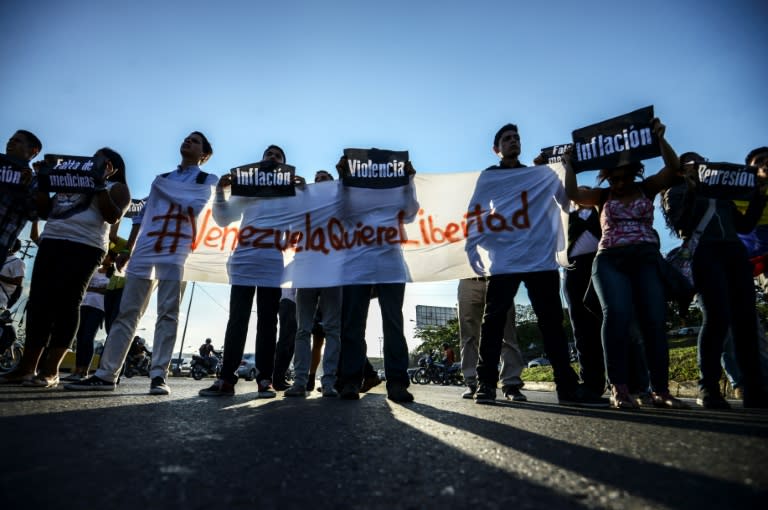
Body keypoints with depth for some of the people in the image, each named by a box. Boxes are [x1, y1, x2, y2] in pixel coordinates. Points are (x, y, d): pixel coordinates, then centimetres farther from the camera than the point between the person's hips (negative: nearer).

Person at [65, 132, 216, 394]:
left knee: (168, 314, -7)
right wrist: (128, 249, 17)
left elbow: (193, 205, -10)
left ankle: (158, 375, -5)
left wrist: (165, 191, 0)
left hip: (176, 253, -5)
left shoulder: (206, 180, 10)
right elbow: (143, 216, 22)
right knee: (127, 312, 3)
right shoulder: (162, 178, 25)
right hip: (144, 251, 5)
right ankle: (105, 374, 7)